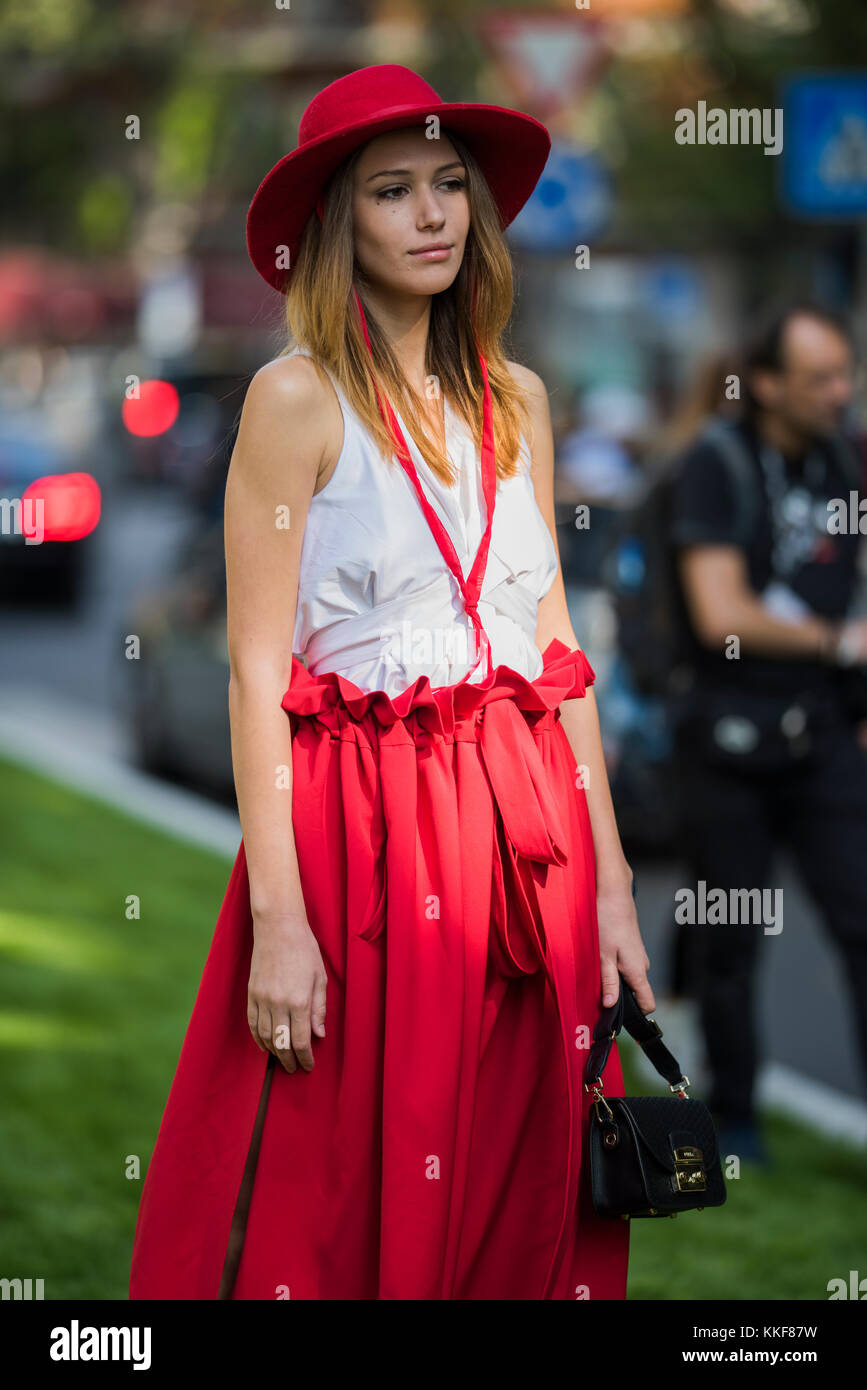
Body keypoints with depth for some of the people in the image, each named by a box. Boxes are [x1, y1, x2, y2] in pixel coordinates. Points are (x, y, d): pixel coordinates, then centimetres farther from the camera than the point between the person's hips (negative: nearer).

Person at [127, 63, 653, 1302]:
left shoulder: (516, 399, 11)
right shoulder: (298, 398, -5)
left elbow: (557, 644, 12)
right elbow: (257, 668, -9)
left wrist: (610, 880, 7)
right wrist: (278, 913, -15)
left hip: (525, 827, 5)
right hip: (359, 827, -5)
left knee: (525, 1200, 8)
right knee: (332, 1207, -1)